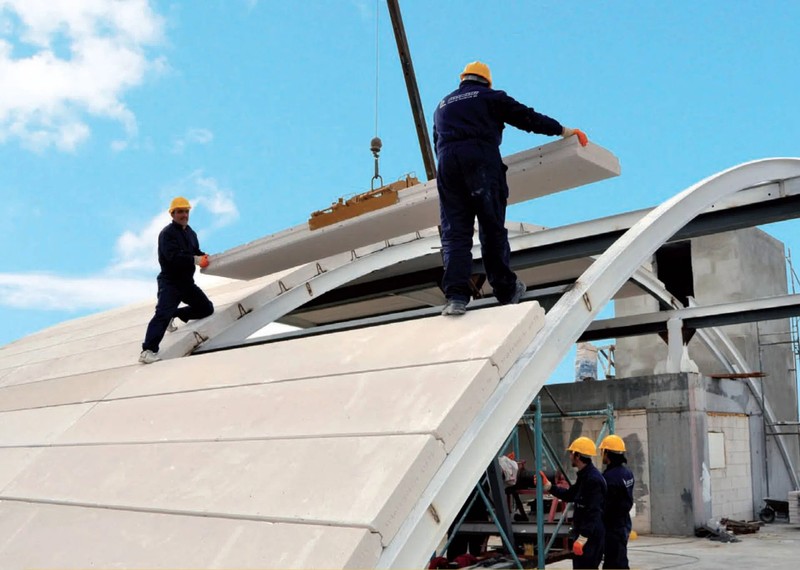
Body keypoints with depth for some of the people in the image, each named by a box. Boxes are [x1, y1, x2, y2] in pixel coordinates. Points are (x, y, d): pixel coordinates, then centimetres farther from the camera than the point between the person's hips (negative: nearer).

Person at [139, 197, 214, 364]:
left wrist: (204, 256, -4)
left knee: (207, 309, 14)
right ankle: (148, 351, -30)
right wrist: (195, 260, -29)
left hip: (187, 281, 8)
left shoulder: (190, 233, 14)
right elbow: (173, 256, -26)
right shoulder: (167, 233, -13)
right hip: (170, 282, -8)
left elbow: (195, 252, 18)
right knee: (163, 313, -25)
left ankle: (173, 315, 30)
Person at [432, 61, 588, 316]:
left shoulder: (442, 105, 30)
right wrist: (561, 130, 19)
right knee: (493, 230, 4)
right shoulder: (490, 97, 16)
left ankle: (456, 296, -15)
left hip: (446, 165, 3)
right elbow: (526, 117, 12)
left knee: (454, 233, -2)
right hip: (482, 160, -3)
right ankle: (506, 291, 12)